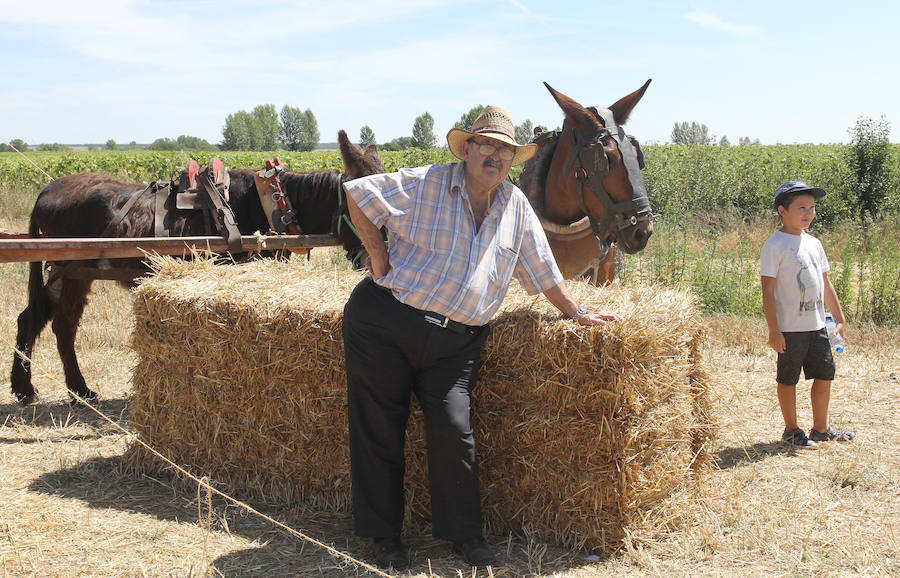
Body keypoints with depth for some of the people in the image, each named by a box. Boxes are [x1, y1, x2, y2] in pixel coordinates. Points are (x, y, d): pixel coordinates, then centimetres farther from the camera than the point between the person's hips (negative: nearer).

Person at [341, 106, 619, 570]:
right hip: (384, 322, -2)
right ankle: (383, 535, 19)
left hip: (457, 340, 3)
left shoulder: (516, 206, 8)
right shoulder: (425, 184, -5)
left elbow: (541, 268, 17)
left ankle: (463, 532, 14)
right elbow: (358, 193, -3)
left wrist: (576, 314, 21)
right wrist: (377, 254, -5)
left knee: (453, 431, -7)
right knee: (379, 429, 4)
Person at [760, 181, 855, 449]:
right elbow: (768, 290, -13)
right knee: (788, 379, 5)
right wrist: (774, 330, -17)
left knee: (825, 374, 12)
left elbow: (825, 284, 19)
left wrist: (839, 318, 19)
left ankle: (821, 429, 26)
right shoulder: (775, 245, -10)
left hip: (817, 326, 7)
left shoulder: (813, 243, 12)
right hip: (790, 328, -7)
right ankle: (791, 430, 19)